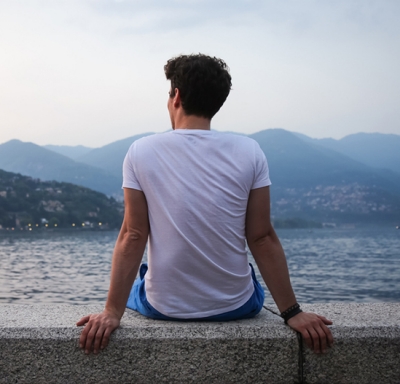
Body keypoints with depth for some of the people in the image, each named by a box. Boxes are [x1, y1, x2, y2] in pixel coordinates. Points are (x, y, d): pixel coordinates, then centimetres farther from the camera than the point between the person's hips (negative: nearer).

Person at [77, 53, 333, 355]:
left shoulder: (142, 152, -11)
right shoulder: (249, 152, -11)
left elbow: (133, 236, -12)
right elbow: (262, 238, -11)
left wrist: (113, 312, -7)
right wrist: (293, 313, -4)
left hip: (164, 307, 0)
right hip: (235, 307, 1)